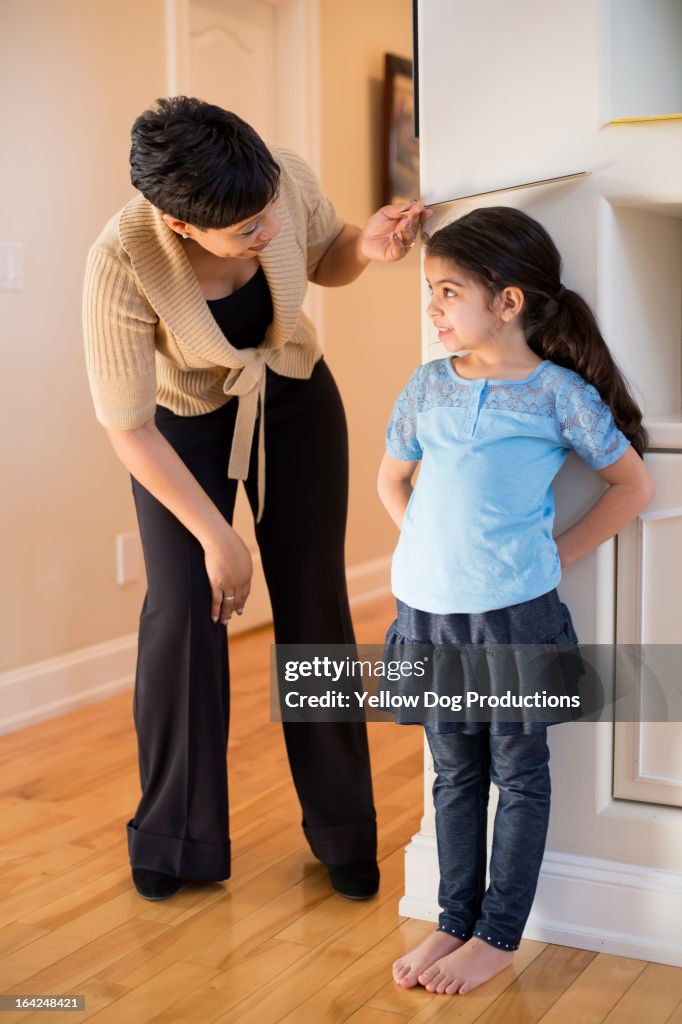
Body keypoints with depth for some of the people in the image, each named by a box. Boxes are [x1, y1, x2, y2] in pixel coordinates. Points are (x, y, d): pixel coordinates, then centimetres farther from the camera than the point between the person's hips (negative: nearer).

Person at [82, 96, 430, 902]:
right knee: (185, 610, -11)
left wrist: (367, 244, -25)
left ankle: (343, 834, 18)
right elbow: (127, 428, -24)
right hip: (181, 424, -2)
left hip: (296, 403, 3)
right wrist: (215, 536, -19)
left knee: (315, 607, 1)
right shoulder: (122, 266, -34)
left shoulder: (286, 176, -25)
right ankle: (177, 841, 12)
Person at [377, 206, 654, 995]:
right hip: (428, 609, 4)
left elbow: (633, 485, 1)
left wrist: (558, 554, -4)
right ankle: (454, 922, 30)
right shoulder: (429, 385, 3)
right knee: (453, 772, 16)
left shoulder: (560, 393, -8)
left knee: (518, 773, 9)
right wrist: (428, 545, 5)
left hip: (514, 612, -4)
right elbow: (392, 480, 18)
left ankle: (498, 935, 23)